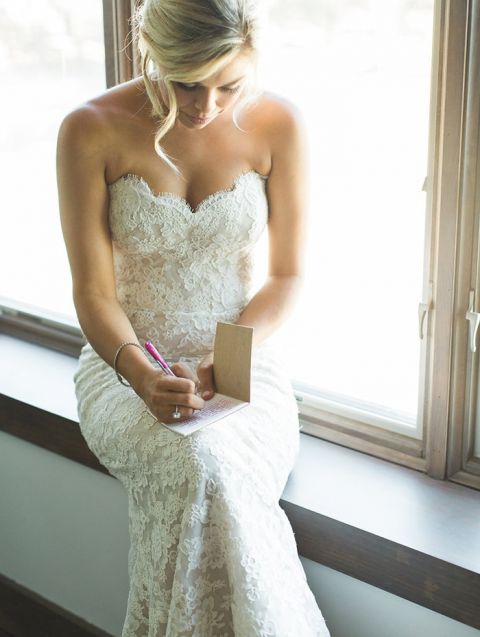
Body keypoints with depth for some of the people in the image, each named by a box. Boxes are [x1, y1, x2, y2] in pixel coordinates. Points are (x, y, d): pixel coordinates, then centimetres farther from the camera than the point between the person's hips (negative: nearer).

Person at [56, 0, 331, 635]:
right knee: (199, 465, -33)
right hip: (127, 358, -1)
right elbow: (93, 289, -8)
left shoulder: (278, 124, -6)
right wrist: (142, 375, -26)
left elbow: (287, 275, 0)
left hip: (243, 356, 1)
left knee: (218, 474, -32)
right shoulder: (92, 130, -10)